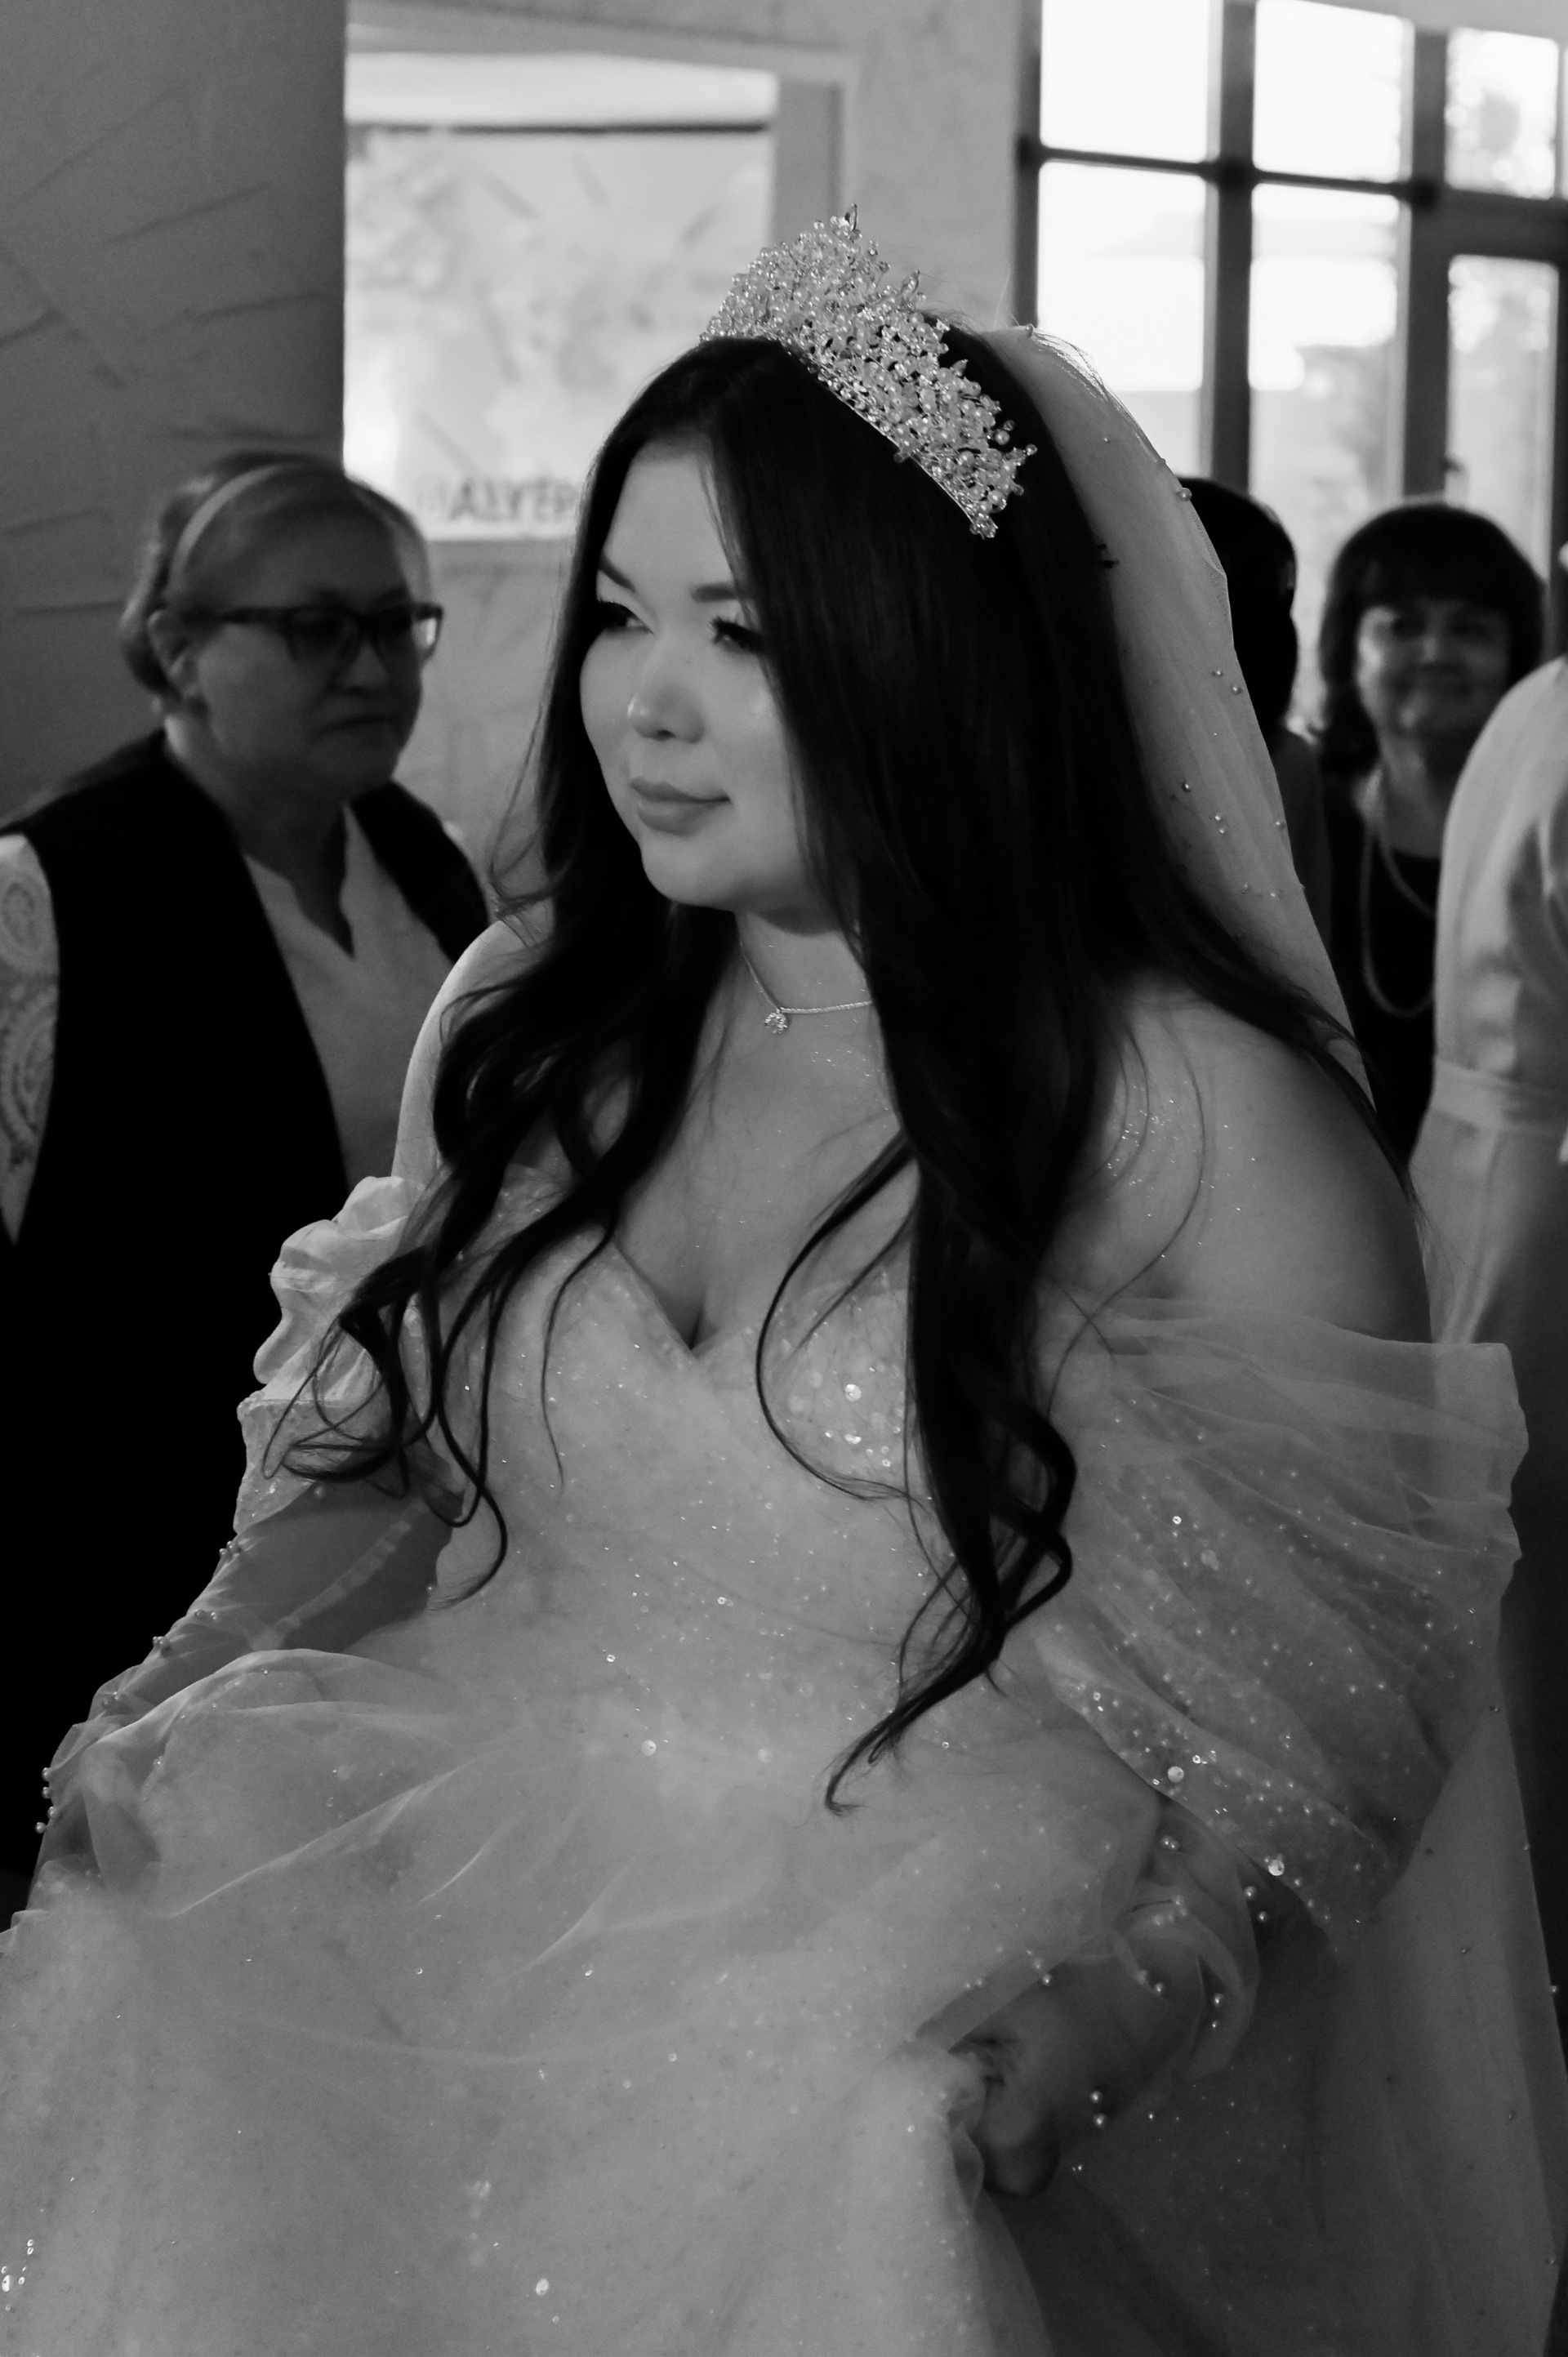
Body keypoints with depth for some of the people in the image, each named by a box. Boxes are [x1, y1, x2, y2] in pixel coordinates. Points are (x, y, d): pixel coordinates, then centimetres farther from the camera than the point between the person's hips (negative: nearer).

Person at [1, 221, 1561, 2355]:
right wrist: (194, 1687, 1)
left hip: (916, 2079, -5)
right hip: (471, 2000, 5)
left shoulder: (1205, 1119, -9)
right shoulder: (524, 1024, 7)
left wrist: (1123, 2007, -23)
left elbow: (1350, 1682, -7)